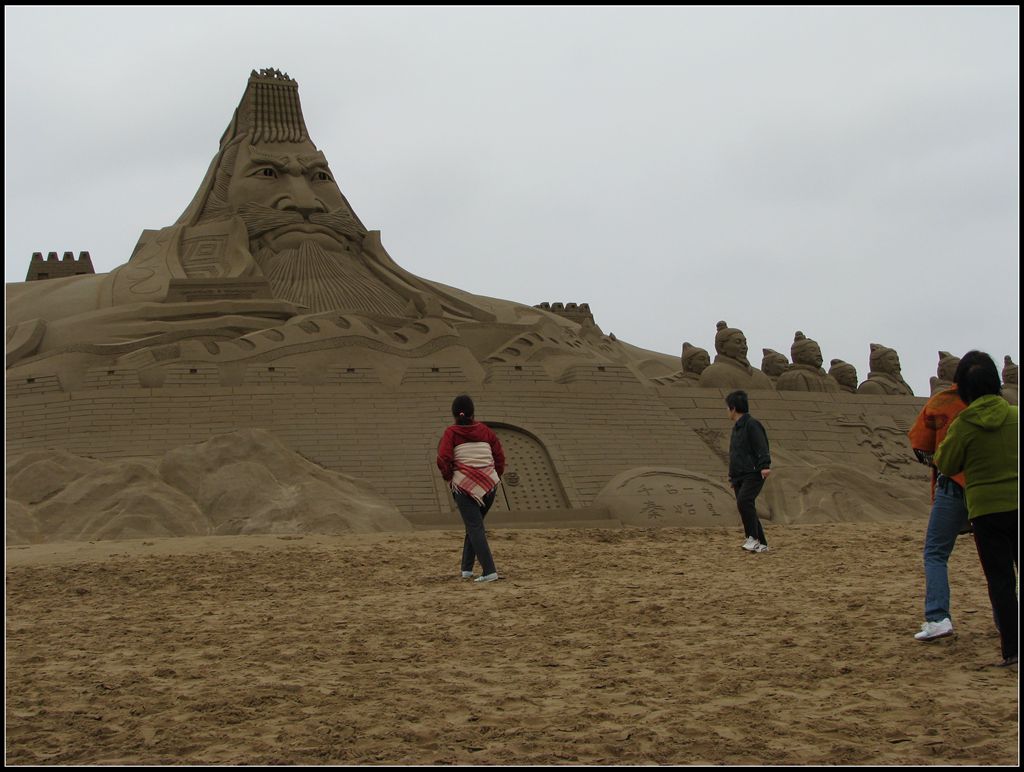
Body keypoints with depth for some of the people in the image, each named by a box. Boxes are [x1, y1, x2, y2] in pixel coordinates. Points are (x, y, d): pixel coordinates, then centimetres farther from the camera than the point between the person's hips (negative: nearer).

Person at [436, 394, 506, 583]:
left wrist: (448, 477, 5)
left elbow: (443, 459, -11)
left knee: (475, 528, -4)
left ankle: (489, 571, -16)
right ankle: (467, 568, 22)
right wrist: (496, 476, 20)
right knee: (474, 525, 20)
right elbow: (500, 456, 8)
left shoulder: (451, 433, -1)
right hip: (489, 484, 4)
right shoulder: (485, 430, 9)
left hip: (464, 486, -4)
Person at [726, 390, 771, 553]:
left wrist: (765, 465, -32)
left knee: (744, 501, -27)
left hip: (753, 474, -9)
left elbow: (762, 447, -19)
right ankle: (761, 544, 9)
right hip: (739, 477, 9)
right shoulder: (736, 428, 20)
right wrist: (732, 477, 29)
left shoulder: (752, 425, -9)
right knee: (746, 508, 4)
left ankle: (753, 538, -22)